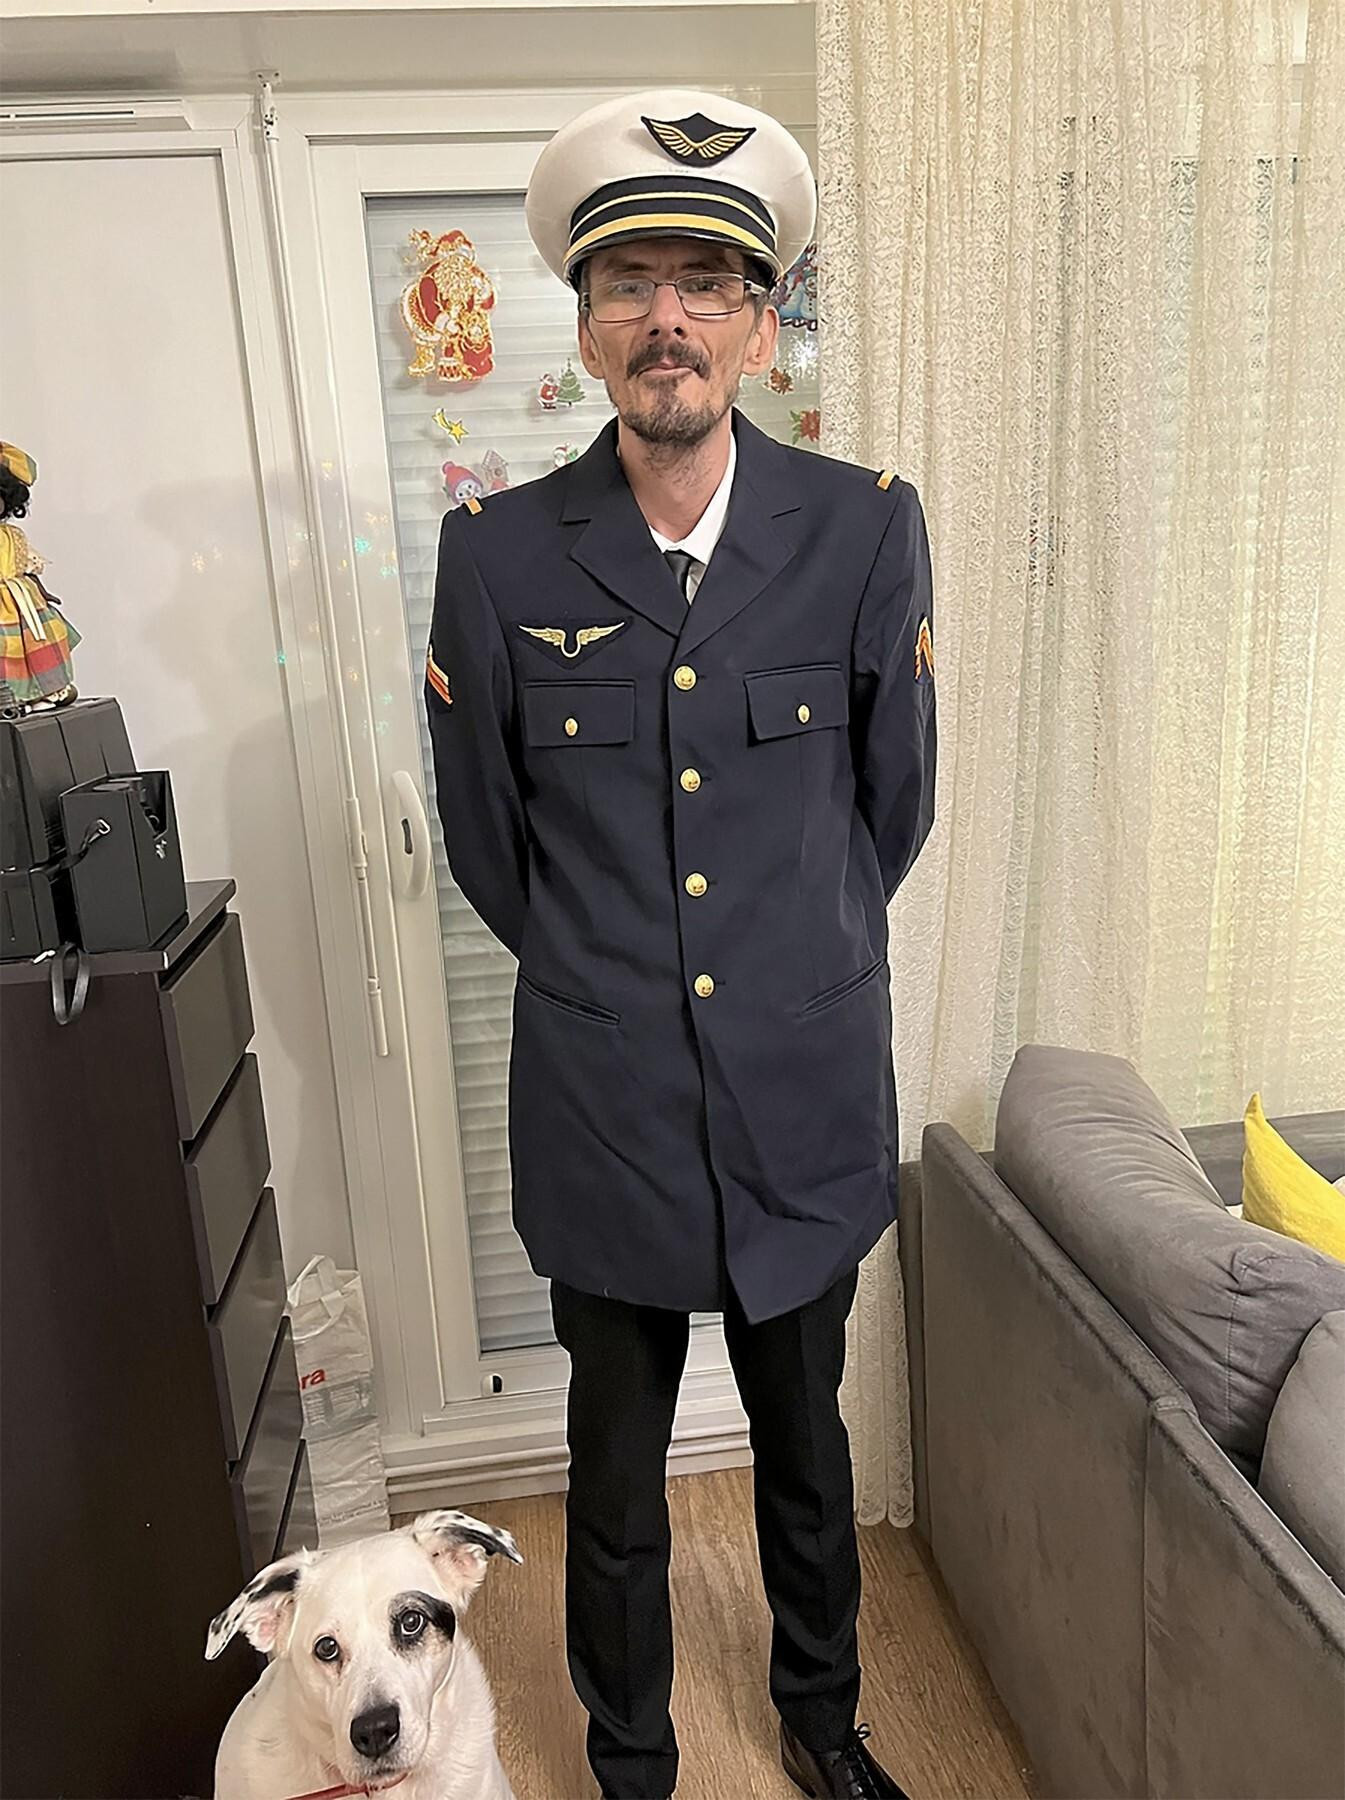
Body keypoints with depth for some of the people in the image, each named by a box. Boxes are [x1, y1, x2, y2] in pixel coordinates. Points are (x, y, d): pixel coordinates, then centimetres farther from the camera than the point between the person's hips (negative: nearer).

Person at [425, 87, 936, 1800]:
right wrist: (599, 974, 8)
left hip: (810, 1102, 1)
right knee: (616, 1485, 19)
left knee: (808, 1448, 24)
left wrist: (794, 959, 10)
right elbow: (486, 841, 3)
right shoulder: (498, 551, -7)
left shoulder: (867, 527, -6)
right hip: (604, 1114, 0)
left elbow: (894, 806, 4)